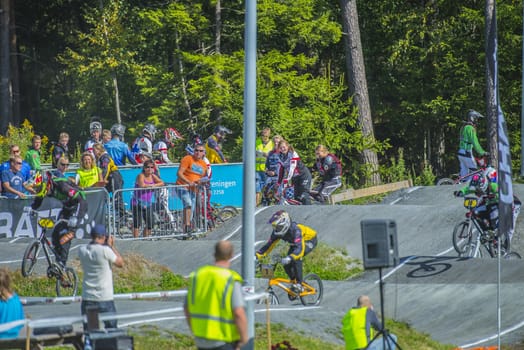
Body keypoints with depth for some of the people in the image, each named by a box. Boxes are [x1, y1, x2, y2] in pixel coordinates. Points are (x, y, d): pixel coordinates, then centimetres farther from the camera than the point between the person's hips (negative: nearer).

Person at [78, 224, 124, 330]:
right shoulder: (105, 250, -16)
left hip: (87, 298, 4)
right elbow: (120, 263, -3)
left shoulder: (82, 250, -1)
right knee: (111, 328, 8)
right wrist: (111, 246, 3)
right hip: (104, 298, -4)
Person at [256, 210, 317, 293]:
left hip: (309, 240, -7)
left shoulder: (295, 230, -41)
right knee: (287, 265, -9)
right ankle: (293, 282, 16)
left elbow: (300, 249, -52)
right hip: (294, 243, 7)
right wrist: (257, 255, -28)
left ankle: (299, 283, -21)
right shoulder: (277, 232, -21)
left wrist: (289, 258, -68)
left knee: (296, 258, -32)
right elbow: (269, 245, -15)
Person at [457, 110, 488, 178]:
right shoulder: (470, 128, -15)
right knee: (473, 171, -3)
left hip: (461, 153, 9)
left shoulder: (464, 127, 17)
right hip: (467, 153, -9)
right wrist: (482, 152, -13)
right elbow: (475, 142, -19)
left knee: (464, 171, 11)